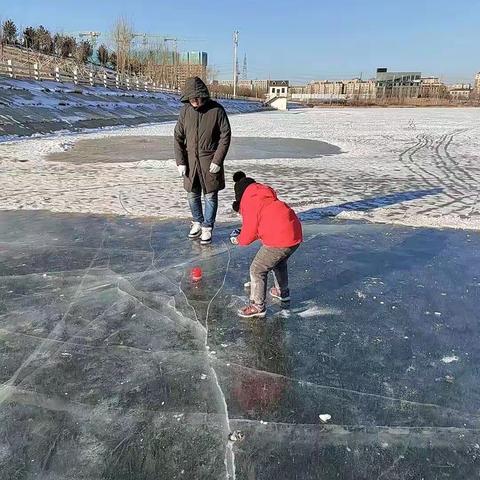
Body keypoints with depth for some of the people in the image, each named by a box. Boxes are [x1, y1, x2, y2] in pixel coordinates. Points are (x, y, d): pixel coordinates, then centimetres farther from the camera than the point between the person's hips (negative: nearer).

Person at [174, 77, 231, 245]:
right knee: (193, 194, 12)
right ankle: (197, 222, 33)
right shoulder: (185, 110, -1)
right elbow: (178, 137, 3)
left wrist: (217, 160, -13)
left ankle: (207, 227, 18)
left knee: (210, 195, 4)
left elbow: (225, 136, -8)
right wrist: (180, 162, -4)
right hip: (191, 160, 3)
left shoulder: (217, 110, -10)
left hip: (210, 161, -3)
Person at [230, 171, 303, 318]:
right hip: (296, 234, 9)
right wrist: (243, 233, 23)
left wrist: (238, 240, 15)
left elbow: (250, 232, -5)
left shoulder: (249, 203, -4)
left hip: (279, 240, -9)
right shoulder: (264, 195, 23)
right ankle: (282, 292, 51)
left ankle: (257, 306, 11)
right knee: (279, 262, 33)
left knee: (257, 270, 3)